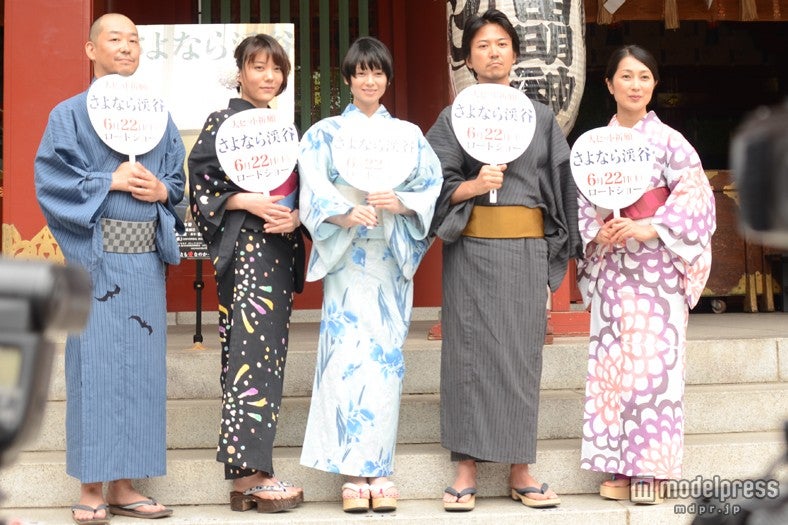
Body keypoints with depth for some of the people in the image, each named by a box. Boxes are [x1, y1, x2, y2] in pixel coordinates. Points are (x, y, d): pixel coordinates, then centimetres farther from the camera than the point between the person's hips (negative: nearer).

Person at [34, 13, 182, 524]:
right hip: (96, 257, -4)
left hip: (147, 256, 4)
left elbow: (179, 180, 17)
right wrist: (110, 182, -12)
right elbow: (51, 179, -5)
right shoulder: (70, 114, 3)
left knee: (141, 366, 4)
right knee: (96, 365, -5)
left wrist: (161, 190, -4)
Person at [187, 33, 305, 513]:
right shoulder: (222, 123, -2)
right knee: (250, 353, -13)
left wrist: (295, 216, -2)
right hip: (243, 248, -7)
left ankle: (251, 472, 11)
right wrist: (249, 202, -19)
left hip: (281, 249, 7)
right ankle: (248, 473, -10)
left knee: (270, 354, 6)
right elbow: (202, 186, -6)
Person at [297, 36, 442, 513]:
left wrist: (399, 203, -16)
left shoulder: (409, 135, 13)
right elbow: (314, 193, -5)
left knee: (385, 357, 0)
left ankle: (377, 471, 6)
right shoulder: (325, 134, 8)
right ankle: (354, 474, -3)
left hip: (392, 259, 2)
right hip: (347, 257, -2)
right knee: (349, 355, -8)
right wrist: (347, 214, -24)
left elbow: (431, 189, 4)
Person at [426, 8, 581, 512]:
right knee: (471, 351, -2)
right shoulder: (453, 117, 7)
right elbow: (438, 185, 1)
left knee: (521, 352, 2)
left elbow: (559, 184, 10)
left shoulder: (540, 116, 11)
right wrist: (473, 186, -19)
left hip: (526, 248, 2)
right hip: (471, 248, -1)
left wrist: (553, 257, 3)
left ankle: (520, 470, 9)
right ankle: (467, 469, 4)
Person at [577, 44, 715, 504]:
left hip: (657, 267, -3)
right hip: (611, 267, 3)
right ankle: (618, 466, 10)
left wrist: (649, 228, -18)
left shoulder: (669, 140, 0)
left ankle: (651, 467, 4)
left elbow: (695, 199, -8)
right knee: (611, 362, 2)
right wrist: (597, 233, -10)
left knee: (653, 360, -5)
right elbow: (580, 203, 9)